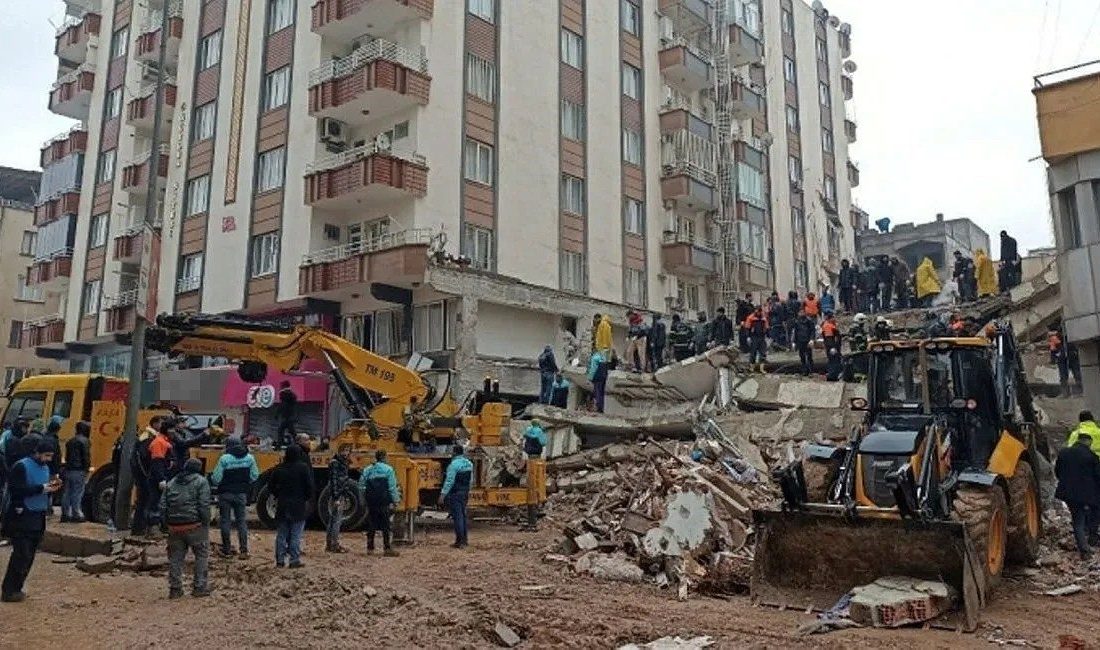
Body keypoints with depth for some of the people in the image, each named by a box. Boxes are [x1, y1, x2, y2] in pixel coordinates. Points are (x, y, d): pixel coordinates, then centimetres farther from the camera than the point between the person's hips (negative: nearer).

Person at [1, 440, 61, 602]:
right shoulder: (21, 466, -11)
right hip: (21, 517, -8)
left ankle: (16, 588, 17)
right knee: (22, 555, -9)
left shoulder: (45, 467, 12)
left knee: (29, 555, 9)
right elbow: (15, 490, -20)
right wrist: (41, 488, -23)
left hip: (38, 517, 8)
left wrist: (52, 487, -3)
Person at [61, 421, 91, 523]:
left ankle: (65, 514, 15)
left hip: (68, 470, 8)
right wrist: (86, 469, -11)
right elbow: (86, 457, -15)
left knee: (67, 493, 11)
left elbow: (67, 456, 17)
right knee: (77, 494, -4)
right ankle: (77, 515, -2)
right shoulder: (85, 441, -10)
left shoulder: (70, 441, 15)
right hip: (79, 471, -8)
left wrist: (68, 466, 19)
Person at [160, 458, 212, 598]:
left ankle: (175, 589, 18)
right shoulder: (201, 481, -2)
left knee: (175, 557, 14)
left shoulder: (171, 483, 16)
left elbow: (163, 506, 12)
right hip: (194, 526, -5)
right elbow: (204, 505, -11)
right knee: (202, 555, 8)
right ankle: (199, 587, 8)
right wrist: (206, 524, -5)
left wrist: (165, 524, 16)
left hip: (174, 527, 5)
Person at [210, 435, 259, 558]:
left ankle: (226, 549, 15)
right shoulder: (249, 458, -3)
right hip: (241, 494, 3)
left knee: (225, 521, 10)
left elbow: (216, 478, -13)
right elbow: (255, 476, 0)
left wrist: (214, 482, 10)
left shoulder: (224, 459, -14)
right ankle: (244, 550, 4)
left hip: (226, 493, -3)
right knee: (242, 521, 10)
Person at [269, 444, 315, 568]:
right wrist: (308, 499, 2)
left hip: (282, 506, 4)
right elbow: (309, 486, -13)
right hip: (299, 506, -4)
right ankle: (295, 560, 0)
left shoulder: (279, 468, 2)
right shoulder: (303, 467, -11)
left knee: (281, 534, 12)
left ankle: (280, 560, 14)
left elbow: (271, 486, 8)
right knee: (296, 535, 0)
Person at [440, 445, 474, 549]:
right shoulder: (469, 464, 9)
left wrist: (443, 493, -17)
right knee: (462, 515, 17)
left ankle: (460, 541, -5)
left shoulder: (454, 464, -16)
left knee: (457, 516, -5)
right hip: (465, 492, 8)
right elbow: (470, 479, 15)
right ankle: (465, 538, 22)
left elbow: (449, 480, -19)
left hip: (455, 493, -8)